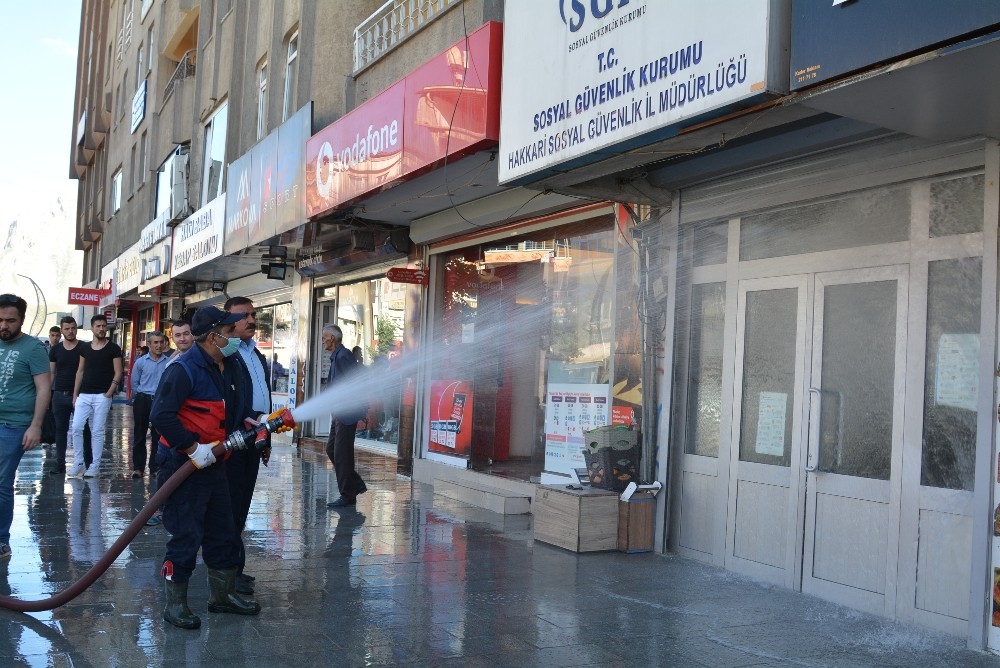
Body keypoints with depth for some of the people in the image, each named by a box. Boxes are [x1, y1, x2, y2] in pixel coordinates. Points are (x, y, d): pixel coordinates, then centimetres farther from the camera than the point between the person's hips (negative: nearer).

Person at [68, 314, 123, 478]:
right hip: (84, 395, 4)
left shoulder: (113, 348, -1)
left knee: (97, 431, 0)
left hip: (102, 396, -4)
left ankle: (94, 466, 6)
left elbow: (118, 373, -4)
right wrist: (75, 394, 9)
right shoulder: (85, 348, 11)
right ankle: (78, 462, 8)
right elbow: (80, 371, 14)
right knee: (76, 428, -3)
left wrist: (109, 393, -12)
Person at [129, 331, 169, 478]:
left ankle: (155, 468, 13)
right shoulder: (140, 362, 1)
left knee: (158, 436, 5)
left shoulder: (169, 362, -1)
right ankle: (138, 467, 11)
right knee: (139, 435, 4)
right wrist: (141, 398, 7)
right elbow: (134, 383, 9)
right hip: (143, 401, 0)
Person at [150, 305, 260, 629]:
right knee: (186, 535, -3)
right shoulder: (184, 369, -19)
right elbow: (161, 415, -25)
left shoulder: (231, 367, 7)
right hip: (182, 465, -9)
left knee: (223, 530, 15)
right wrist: (192, 448, -25)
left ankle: (223, 594, 30)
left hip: (213, 462, 9)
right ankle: (175, 603, 12)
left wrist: (246, 423, 4)